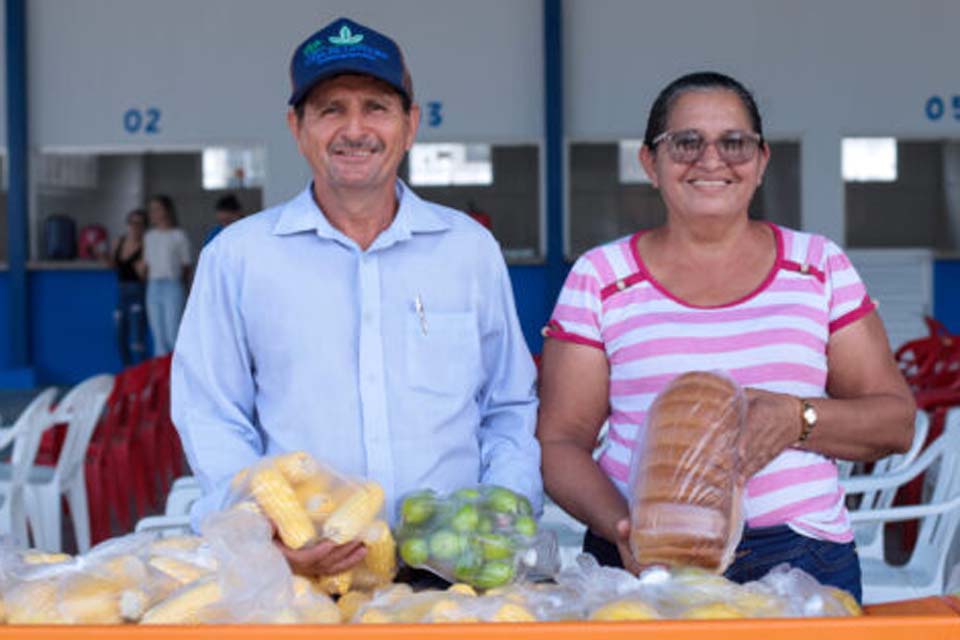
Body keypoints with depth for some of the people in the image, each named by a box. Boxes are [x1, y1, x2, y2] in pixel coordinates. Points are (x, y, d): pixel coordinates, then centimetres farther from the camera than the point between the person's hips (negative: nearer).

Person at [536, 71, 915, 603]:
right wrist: (619, 525, -16)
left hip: (802, 560, 1)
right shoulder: (600, 278, 6)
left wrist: (798, 419, -11)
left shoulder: (819, 266, 9)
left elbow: (896, 421, 8)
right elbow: (560, 441, 3)